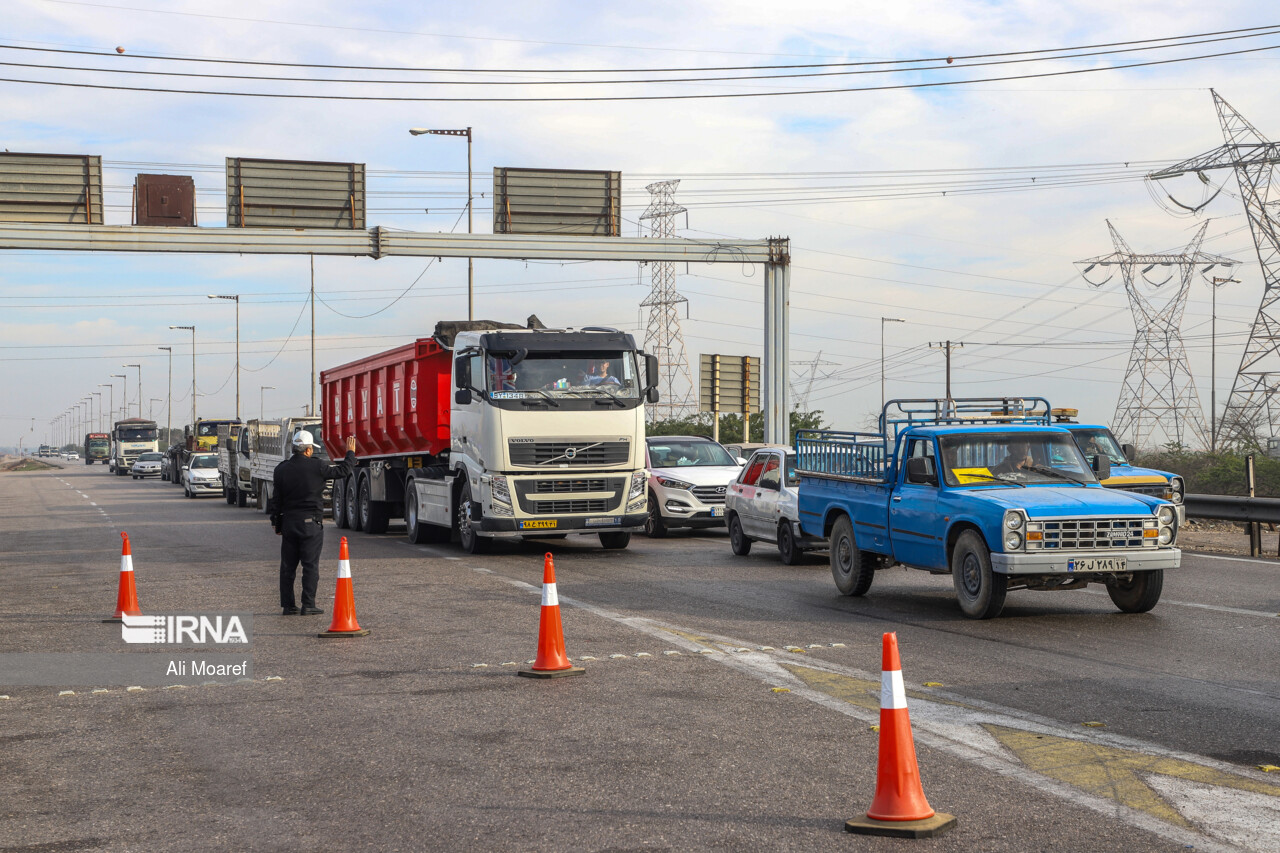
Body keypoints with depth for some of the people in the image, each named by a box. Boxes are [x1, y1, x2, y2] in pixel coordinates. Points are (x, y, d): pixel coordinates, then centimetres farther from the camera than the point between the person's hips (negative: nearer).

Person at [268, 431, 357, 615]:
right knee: (310, 565, 0)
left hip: (289, 522, 4)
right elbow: (343, 470, 1)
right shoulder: (316, 467, -9)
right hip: (310, 523, -4)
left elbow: (276, 498, 6)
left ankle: (288, 605, 11)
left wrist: (276, 523, 14)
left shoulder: (281, 469, 3)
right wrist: (351, 452, 16)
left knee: (288, 566, 9)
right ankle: (308, 605, -2)